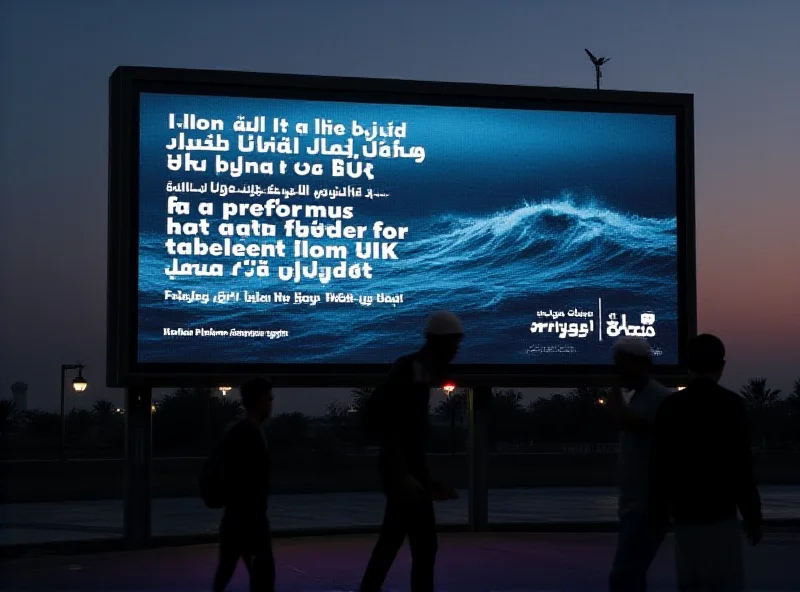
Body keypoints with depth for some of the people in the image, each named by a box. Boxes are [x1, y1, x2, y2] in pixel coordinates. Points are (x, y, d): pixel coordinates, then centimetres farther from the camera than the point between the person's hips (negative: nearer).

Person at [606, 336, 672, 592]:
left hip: (648, 506, -10)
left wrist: (615, 390, -12)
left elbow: (626, 421, -29)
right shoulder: (640, 397, 18)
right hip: (635, 505, 10)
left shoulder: (659, 397, -15)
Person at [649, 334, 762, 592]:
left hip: (685, 515, 3)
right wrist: (753, 516, -4)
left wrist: (658, 512, 10)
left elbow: (659, 468, 0)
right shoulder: (732, 405, -8)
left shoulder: (670, 407, 0)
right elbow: (741, 468, -11)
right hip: (721, 514, -3)